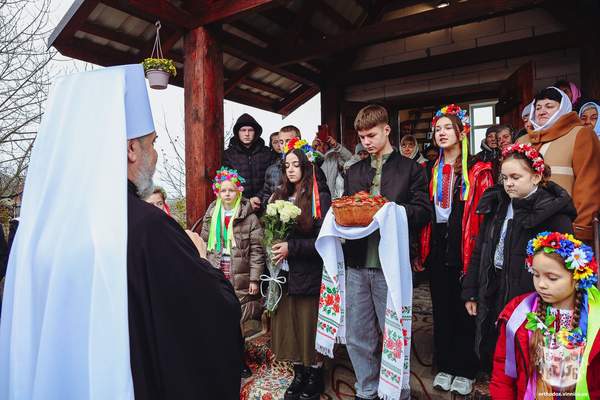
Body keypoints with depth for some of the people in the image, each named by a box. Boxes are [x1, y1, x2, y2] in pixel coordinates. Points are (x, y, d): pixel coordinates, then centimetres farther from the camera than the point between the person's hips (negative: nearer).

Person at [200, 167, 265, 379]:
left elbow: (257, 250, -4)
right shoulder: (211, 217, 8)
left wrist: (254, 279, -6)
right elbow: (204, 246, 13)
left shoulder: (249, 217, -3)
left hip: (239, 278, -3)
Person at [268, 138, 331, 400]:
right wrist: (275, 247, -4)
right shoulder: (280, 196, 10)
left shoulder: (319, 197, -7)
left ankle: (315, 378, 27)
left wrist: (291, 247, -18)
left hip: (310, 273, -5)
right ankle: (299, 374, 32)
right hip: (285, 273, 5)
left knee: (310, 327, 6)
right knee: (289, 326, 12)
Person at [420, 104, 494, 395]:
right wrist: (421, 251, 5)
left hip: (466, 250, -4)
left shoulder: (478, 171, -3)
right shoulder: (431, 172, 10)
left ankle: (465, 371, 23)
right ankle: (445, 366, 29)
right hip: (437, 250, 4)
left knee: (465, 309, 6)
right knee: (441, 308, 13)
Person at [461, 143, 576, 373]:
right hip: (493, 292, 6)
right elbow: (479, 252, 11)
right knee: (488, 356, 15)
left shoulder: (554, 213, -11)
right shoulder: (497, 205, 7)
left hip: (527, 296, -6)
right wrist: (470, 292, 10)